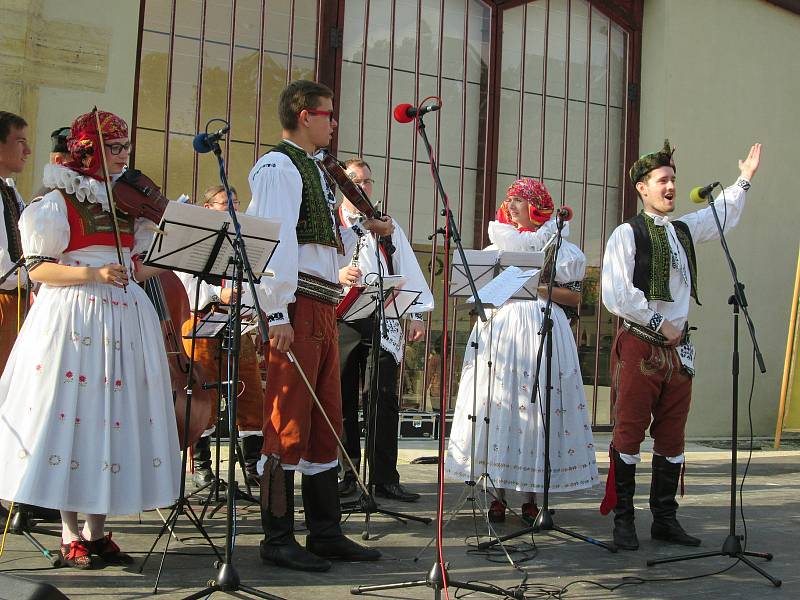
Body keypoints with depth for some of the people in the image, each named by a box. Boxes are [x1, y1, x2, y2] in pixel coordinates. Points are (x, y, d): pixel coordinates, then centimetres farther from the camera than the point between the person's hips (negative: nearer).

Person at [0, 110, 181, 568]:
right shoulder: (59, 202, 0)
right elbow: (38, 268, -6)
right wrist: (92, 274, -19)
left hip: (126, 320, 5)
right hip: (73, 319, -5)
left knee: (116, 417, 3)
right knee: (71, 415, -5)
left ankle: (97, 530, 13)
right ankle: (71, 535, 6)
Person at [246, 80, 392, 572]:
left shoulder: (313, 170, 23)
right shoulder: (278, 166, -7)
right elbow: (274, 240, -17)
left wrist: (363, 231, 14)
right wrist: (278, 314, -23)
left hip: (324, 307, 10)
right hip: (298, 307, -10)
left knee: (326, 423, 12)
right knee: (289, 422, -5)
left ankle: (326, 533, 20)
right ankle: (278, 540, 2)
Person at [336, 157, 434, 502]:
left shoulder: (387, 225, 19)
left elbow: (407, 270, 13)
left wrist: (416, 314, 4)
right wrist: (337, 276, -17)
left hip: (383, 320, 1)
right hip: (341, 319, -1)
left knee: (384, 400, -4)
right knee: (343, 400, 2)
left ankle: (385, 477, -1)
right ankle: (345, 473, 11)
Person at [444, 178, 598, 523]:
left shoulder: (556, 245, 7)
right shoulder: (498, 244, 17)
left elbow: (575, 297, 2)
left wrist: (538, 287, -9)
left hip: (542, 329, -3)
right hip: (500, 327, 3)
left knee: (536, 407, -6)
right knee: (498, 404, -4)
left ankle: (530, 498, 1)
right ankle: (498, 494, 1)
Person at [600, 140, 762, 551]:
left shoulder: (685, 229, 14)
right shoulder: (627, 234, -6)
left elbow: (723, 216, 35)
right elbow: (616, 296, -14)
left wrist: (743, 180, 28)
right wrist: (660, 325, -10)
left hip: (678, 347, 7)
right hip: (640, 344, -6)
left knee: (672, 436, 8)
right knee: (629, 433, -4)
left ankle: (665, 518, 16)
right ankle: (623, 520, 3)